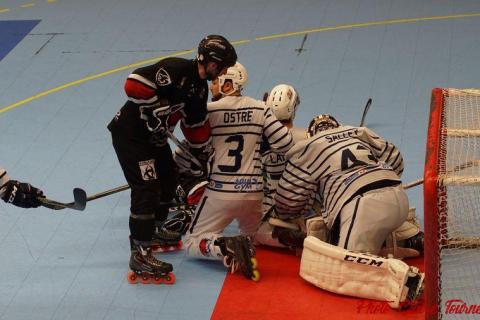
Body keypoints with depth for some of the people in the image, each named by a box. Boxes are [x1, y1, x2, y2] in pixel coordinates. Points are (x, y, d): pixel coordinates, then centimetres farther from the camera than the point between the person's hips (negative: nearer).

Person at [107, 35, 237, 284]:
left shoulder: (199, 87, 8)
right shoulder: (176, 70, -23)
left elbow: (195, 123, 21)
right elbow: (134, 84, -31)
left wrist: (202, 151, 26)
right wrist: (157, 108, -25)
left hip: (154, 136, 10)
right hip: (130, 134, -10)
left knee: (168, 180, 21)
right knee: (147, 188, -14)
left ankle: (153, 230, 41)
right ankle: (140, 254, -12)